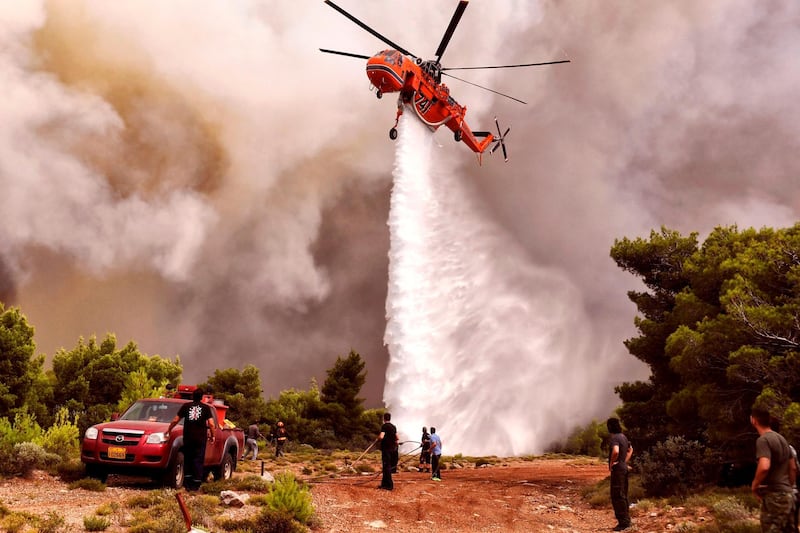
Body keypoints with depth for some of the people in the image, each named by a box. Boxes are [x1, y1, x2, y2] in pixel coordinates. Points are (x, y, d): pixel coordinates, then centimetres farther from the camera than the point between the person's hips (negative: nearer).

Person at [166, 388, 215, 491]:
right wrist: (212, 436, 6)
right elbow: (211, 424, -6)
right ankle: (196, 483, -1)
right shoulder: (206, 408, 2)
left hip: (188, 437, 1)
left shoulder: (186, 406, 6)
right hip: (200, 438, -1)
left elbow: (175, 420, 7)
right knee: (198, 460, 3)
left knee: (188, 459, 12)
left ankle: (187, 482, 8)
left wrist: (169, 430, 21)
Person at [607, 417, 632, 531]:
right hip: (624, 468, 10)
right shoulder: (623, 437, 13)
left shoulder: (614, 438, -17)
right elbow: (630, 450, 29)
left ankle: (623, 522, -7)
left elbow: (615, 451, -36)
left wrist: (611, 463, -20)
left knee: (617, 496, -6)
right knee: (623, 496, 16)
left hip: (617, 470, -10)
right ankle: (626, 520, 22)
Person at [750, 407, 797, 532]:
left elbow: (764, 467, -29)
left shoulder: (763, 440, -14)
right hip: (788, 495, 9)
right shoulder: (781, 438, 14)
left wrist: (754, 485, -13)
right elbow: (793, 468, 19)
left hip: (774, 496, -9)